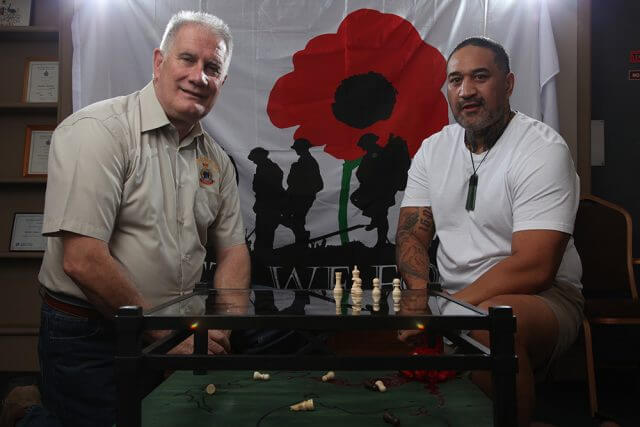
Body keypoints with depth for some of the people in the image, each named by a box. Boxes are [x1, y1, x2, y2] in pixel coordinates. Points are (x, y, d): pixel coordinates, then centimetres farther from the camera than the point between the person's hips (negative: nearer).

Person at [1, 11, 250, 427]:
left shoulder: (216, 158, 5)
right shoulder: (97, 130, -17)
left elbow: (233, 250, 10)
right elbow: (81, 260, -24)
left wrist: (220, 326, -7)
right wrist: (164, 332, -17)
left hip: (174, 335, 7)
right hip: (87, 338, -6)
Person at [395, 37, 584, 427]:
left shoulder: (543, 149, -13)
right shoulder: (433, 149, 7)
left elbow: (533, 268, -21)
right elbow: (412, 234, 5)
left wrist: (445, 310, -24)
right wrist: (420, 292, -16)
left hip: (541, 298, -5)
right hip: (452, 297, 6)